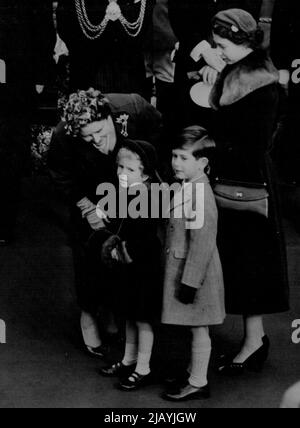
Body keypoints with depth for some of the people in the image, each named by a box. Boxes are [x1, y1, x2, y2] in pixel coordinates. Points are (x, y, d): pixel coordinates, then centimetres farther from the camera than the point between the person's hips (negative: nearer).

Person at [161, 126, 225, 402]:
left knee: (198, 328, 3)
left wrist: (190, 281, -22)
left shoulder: (199, 195, -24)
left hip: (194, 271, -9)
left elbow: (202, 243, -25)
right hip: (184, 269, 9)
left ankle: (198, 383, 15)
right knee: (196, 329, 20)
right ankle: (195, 374, 33)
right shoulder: (189, 188, 7)